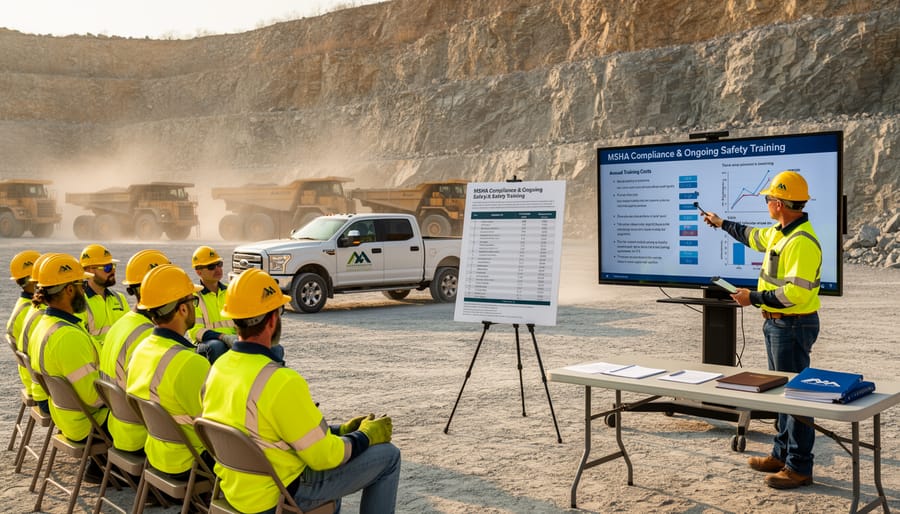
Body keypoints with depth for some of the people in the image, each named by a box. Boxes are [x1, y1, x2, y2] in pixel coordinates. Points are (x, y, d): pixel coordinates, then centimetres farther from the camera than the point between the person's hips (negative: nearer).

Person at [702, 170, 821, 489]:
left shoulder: (802, 242, -23)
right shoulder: (780, 233, 8)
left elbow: (795, 293, -29)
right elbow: (753, 236, 31)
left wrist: (754, 298, -20)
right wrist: (722, 224, 42)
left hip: (793, 326, -10)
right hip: (777, 323, 10)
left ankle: (799, 468, 6)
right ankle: (783, 454, 30)